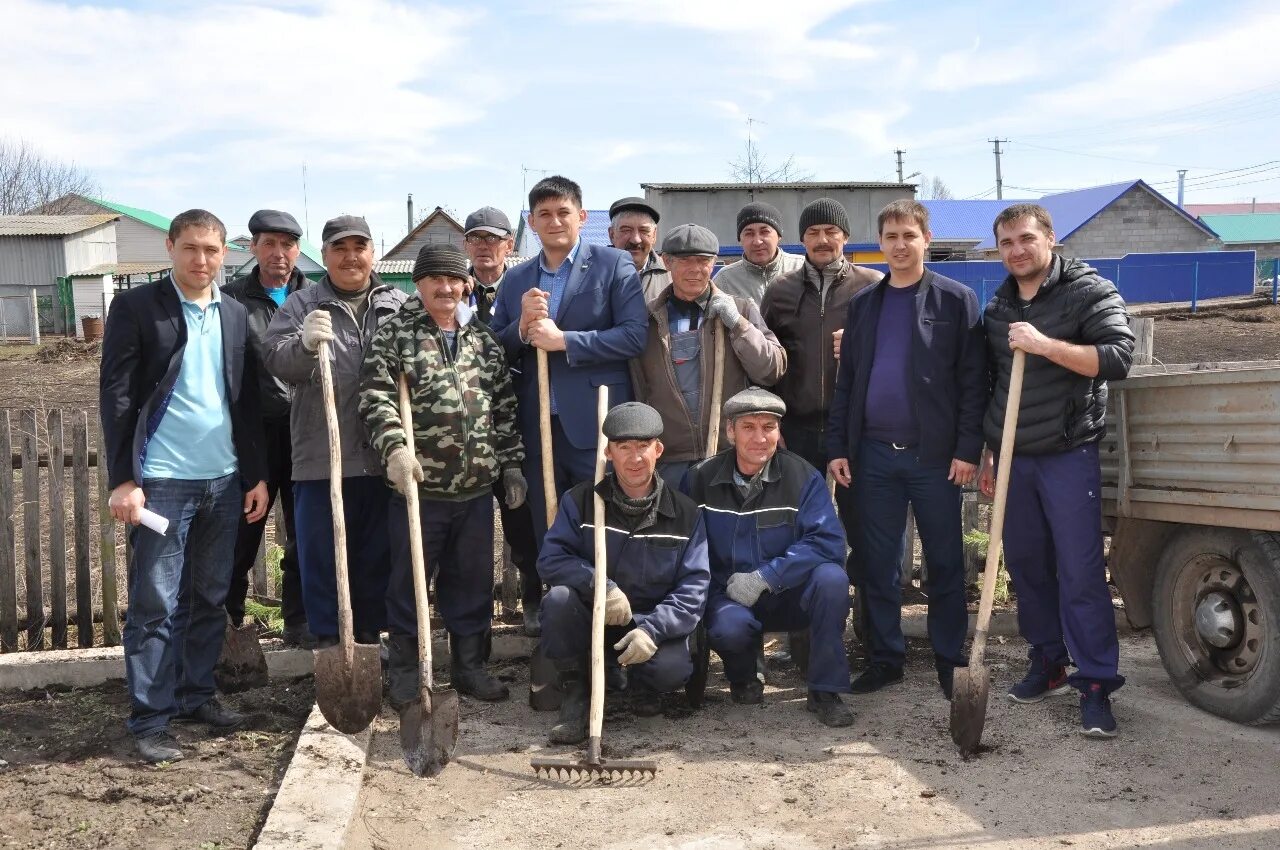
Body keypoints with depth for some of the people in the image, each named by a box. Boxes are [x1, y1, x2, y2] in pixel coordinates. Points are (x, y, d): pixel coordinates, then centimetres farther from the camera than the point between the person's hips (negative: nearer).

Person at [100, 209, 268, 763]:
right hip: (162, 480, -5)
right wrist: (123, 479, -12)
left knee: (211, 598, 12)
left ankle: (197, 694, 26)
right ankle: (150, 719, 9)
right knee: (155, 605, 0)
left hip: (224, 480, 5)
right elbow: (115, 396, -6)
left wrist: (258, 474, 10)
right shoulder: (136, 307, -3)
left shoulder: (236, 316, 11)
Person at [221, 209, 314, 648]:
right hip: (254, 433, -2)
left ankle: (300, 625, 21)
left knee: (305, 537, 9)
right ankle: (228, 624, 18)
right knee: (241, 535, 4)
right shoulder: (233, 300, 4)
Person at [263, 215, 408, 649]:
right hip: (322, 456, -2)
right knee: (322, 554, 4)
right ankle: (328, 639, 16)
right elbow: (276, 361, -7)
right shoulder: (301, 306, 5)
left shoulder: (399, 305, 10)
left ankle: (370, 633, 25)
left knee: (379, 553, 11)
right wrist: (304, 343, -29)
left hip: (384, 458, 2)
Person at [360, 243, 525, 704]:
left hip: (477, 488, 4)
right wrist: (395, 448, -24)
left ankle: (469, 665, 26)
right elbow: (375, 398, -10)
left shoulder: (484, 338, 11)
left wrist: (511, 464, 11)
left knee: (474, 580, 12)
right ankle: (403, 669, 20)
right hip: (419, 486, -4)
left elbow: (505, 408, 14)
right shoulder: (394, 334, -1)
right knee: (409, 580, 7)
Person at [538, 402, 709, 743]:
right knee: (559, 598, -31)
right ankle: (574, 693, -8)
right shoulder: (581, 500, -3)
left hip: (653, 623, -1)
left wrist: (652, 629, -26)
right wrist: (600, 586, -30)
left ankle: (644, 686, 9)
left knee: (673, 667, -32)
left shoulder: (684, 513, -4)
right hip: (591, 618, 1)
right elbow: (550, 559, -12)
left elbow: (693, 587, -10)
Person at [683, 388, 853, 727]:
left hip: (788, 597, 1)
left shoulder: (803, 477, -8)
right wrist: (719, 589, -18)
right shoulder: (700, 479, -3)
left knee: (831, 578, -29)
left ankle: (825, 691, -13)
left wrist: (765, 577, -24)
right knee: (729, 627, -34)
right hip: (728, 597, 0)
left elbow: (827, 543, -18)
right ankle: (742, 679, 5)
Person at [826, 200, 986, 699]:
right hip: (873, 453, 4)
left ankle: (950, 659, 17)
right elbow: (846, 379, 11)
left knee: (945, 563, 6)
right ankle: (885, 657, 19)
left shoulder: (956, 300, 0)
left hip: (935, 454, -3)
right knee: (876, 564, 8)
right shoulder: (863, 303, 12)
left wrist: (968, 449, -11)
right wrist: (838, 447, 4)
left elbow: (973, 380, -5)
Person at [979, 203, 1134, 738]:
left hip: (1068, 456, -5)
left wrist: (1045, 345, -24)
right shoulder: (996, 310, 13)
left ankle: (1096, 686, 2)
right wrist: (985, 455, 19)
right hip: (1012, 457, 6)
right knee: (1025, 566, 10)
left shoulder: (1090, 292, -4)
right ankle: (1049, 665, 25)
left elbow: (1119, 358, -17)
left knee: (1081, 572, -5)